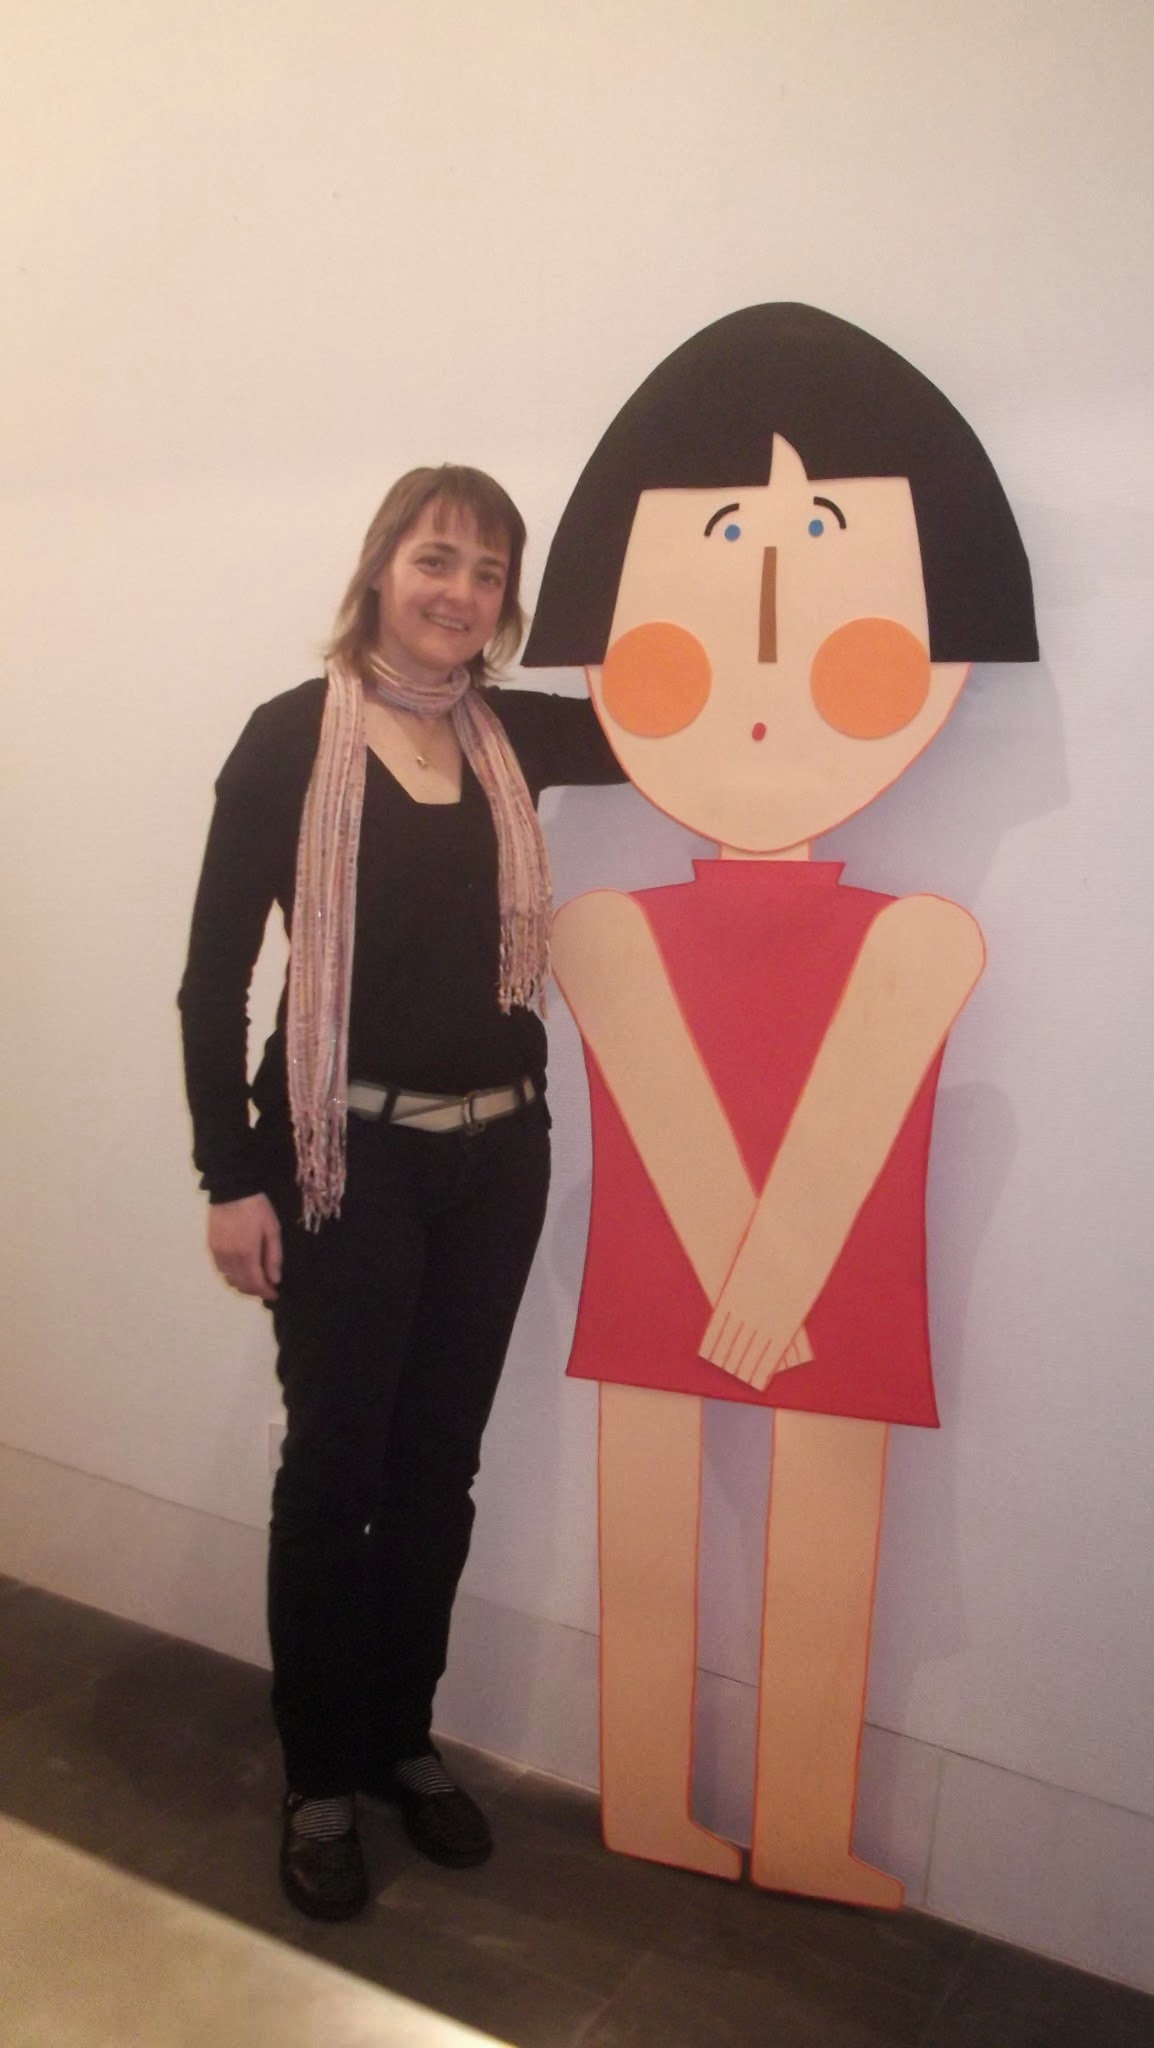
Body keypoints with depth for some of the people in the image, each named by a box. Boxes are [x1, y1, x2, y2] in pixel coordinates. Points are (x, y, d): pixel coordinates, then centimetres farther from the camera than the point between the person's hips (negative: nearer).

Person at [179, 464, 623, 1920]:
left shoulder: (515, 735, 6)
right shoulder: (293, 737, -7)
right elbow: (214, 972, -8)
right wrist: (230, 1176, -10)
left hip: (494, 1157, 4)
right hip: (348, 1161, -4)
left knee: (437, 1469, 15)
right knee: (333, 1470, 7)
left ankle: (403, 1739, 35)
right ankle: (319, 1777, 27)